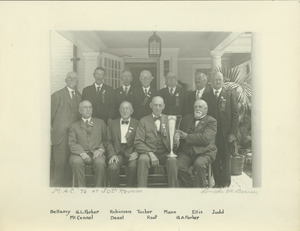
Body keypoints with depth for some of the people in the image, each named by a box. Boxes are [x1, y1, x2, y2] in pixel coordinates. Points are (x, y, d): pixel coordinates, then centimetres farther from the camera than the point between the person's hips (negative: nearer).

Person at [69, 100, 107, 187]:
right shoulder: (74, 126, 17)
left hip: (96, 153, 0)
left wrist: (101, 149, -9)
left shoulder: (100, 122, 19)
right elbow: (72, 143, 4)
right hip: (80, 153, 0)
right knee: (76, 162, -33)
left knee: (100, 163, -33)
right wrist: (82, 153, -15)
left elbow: (106, 139, 12)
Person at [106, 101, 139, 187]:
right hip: (117, 152, 1)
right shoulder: (112, 123, 16)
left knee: (133, 166, -33)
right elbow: (109, 141, 10)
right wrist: (112, 154, -7)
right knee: (113, 167, -29)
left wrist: (136, 153, -14)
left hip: (131, 153, -1)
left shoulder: (137, 124, 11)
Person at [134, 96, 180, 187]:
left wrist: (175, 141, -14)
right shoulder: (144, 121, 10)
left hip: (165, 154, 1)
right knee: (142, 159, -33)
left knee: (173, 160, -31)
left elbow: (174, 145, 12)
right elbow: (138, 142, 1)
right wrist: (150, 153, -17)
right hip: (148, 152, -1)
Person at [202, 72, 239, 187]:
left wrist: (233, 133, -8)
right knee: (215, 160, 4)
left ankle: (226, 184, 17)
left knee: (226, 160, 5)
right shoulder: (206, 96, 8)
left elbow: (235, 115, 1)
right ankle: (217, 183, 16)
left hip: (226, 134, -1)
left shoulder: (230, 95, 6)